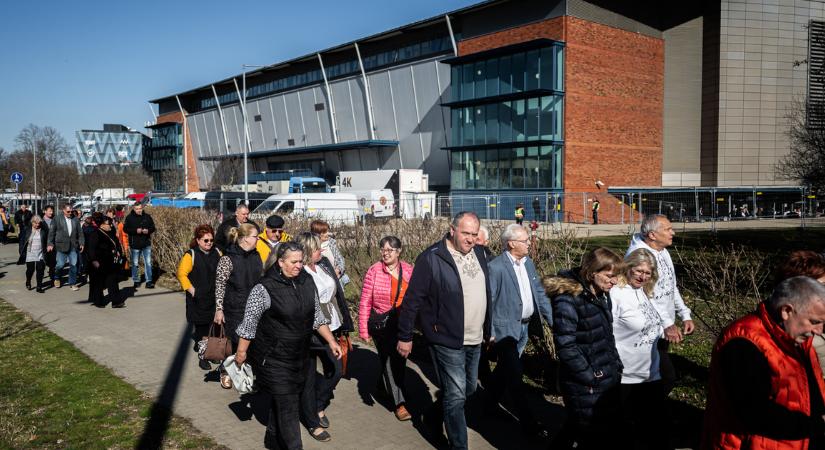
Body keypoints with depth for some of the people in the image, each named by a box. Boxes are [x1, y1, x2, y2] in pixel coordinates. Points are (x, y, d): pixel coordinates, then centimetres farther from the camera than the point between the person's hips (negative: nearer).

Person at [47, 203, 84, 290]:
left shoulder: (76, 220, 9)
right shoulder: (57, 219, 1)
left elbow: (80, 233, 11)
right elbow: (51, 232, 1)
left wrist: (81, 243, 4)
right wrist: (50, 244, -4)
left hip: (73, 246, 2)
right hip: (61, 246, -2)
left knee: (73, 265, 3)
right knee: (60, 264, -2)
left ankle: (73, 283, 14)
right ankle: (56, 278, 27)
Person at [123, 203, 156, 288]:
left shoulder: (147, 216, 2)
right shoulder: (129, 217, -3)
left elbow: (153, 227, 8)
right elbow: (125, 229, -6)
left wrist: (148, 230, -14)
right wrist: (136, 231, -20)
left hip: (146, 244, 1)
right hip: (135, 244, -1)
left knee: (148, 263, 0)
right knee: (135, 264, 9)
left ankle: (149, 281, 4)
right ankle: (136, 281, 20)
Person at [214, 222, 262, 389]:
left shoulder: (256, 256, 6)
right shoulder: (228, 259, -13)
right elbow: (220, 285, -11)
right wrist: (219, 309, -12)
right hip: (234, 309, -5)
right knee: (233, 340, 4)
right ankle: (225, 373, 24)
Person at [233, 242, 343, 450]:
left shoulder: (307, 281, 0)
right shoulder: (265, 288, -17)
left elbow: (316, 316, 10)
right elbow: (249, 322, -10)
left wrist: (331, 341, 6)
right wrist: (241, 352, -5)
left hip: (300, 355, 6)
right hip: (274, 358, -6)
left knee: (281, 400, 19)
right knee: (287, 404, -4)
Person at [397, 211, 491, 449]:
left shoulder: (478, 253, 5)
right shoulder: (431, 258, -16)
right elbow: (412, 300, -13)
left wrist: (488, 329, 18)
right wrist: (405, 337, -10)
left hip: (475, 340, 8)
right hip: (447, 340, -7)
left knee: (469, 388, 21)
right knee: (456, 395, -1)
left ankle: (434, 417, 44)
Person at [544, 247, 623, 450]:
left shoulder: (602, 294, 6)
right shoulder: (568, 298, -20)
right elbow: (566, 345, -22)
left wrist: (616, 365, 8)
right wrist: (590, 377, -18)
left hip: (608, 379, 8)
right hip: (586, 387, -8)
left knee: (607, 432, 19)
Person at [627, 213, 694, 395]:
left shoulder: (663, 251, 11)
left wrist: (685, 315, 12)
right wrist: (667, 324, -31)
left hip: (664, 327, 9)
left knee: (658, 376, 17)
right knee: (667, 377, -11)